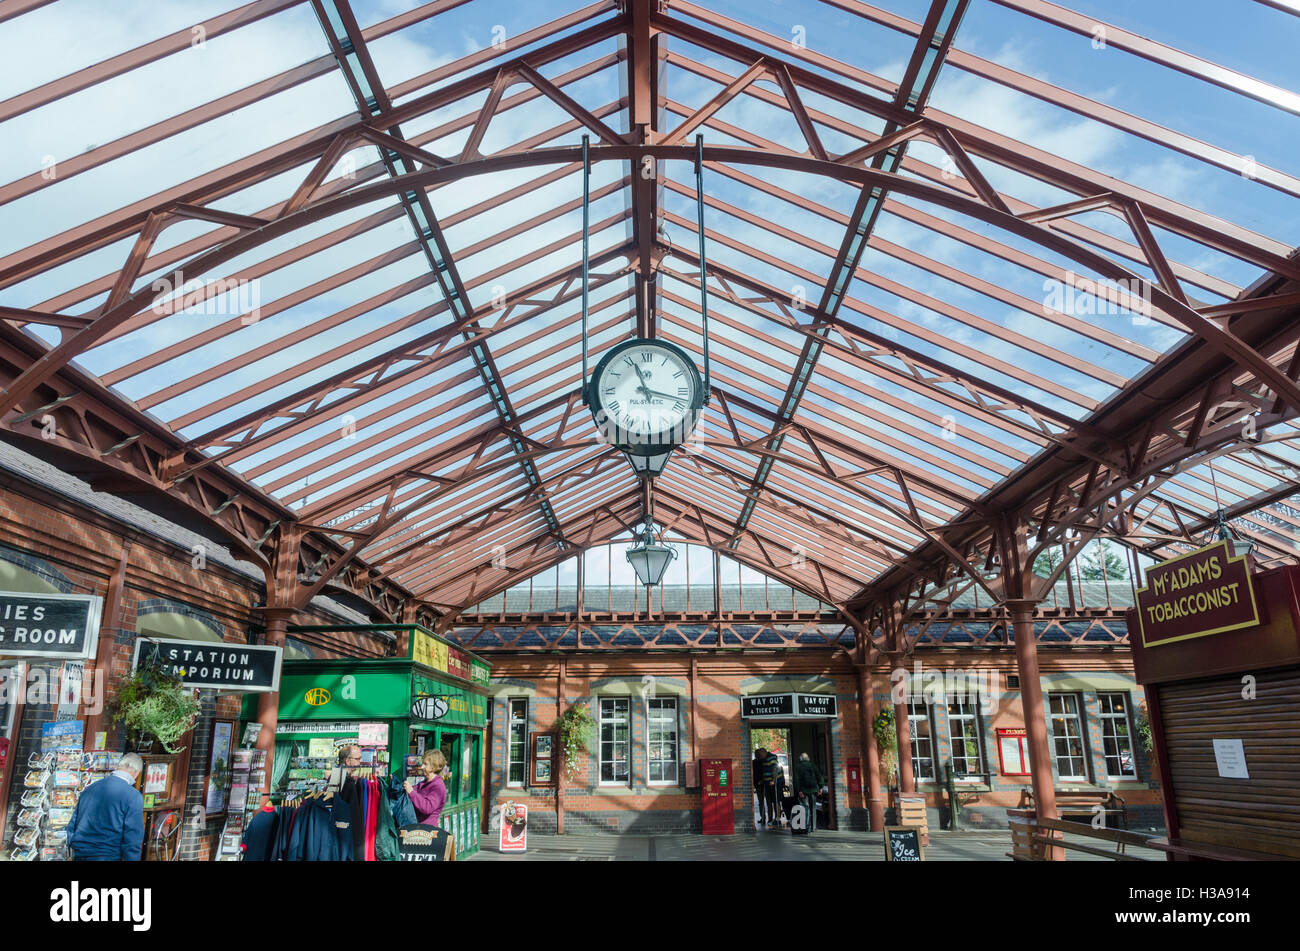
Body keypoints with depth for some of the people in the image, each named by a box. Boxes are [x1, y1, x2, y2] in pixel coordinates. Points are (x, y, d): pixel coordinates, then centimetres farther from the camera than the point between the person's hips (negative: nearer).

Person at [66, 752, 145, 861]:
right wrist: (131, 859, -9)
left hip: (79, 855, 6)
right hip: (109, 856, -6)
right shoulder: (133, 796, -13)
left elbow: (72, 826, 14)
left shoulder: (89, 789, 7)